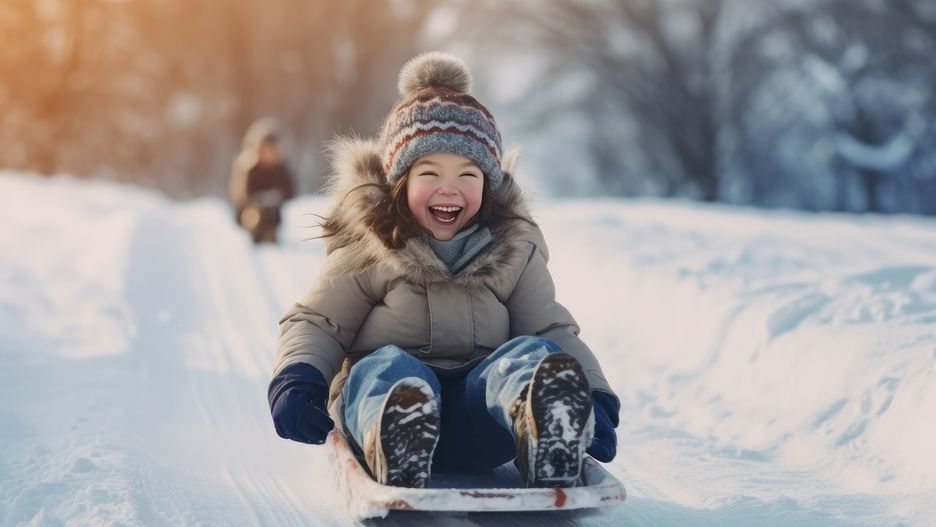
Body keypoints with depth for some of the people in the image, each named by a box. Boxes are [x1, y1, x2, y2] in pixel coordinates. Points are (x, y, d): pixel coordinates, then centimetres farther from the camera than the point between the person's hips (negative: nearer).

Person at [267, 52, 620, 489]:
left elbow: (552, 330, 11)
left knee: (533, 354, -27)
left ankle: (548, 438, -65)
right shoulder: (367, 250, 7)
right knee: (387, 367, -35)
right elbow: (318, 323, 9)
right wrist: (296, 380, -14)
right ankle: (395, 457, -72)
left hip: (477, 423, 2)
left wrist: (593, 399, -8)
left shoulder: (513, 251, 13)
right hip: (377, 404, -1)